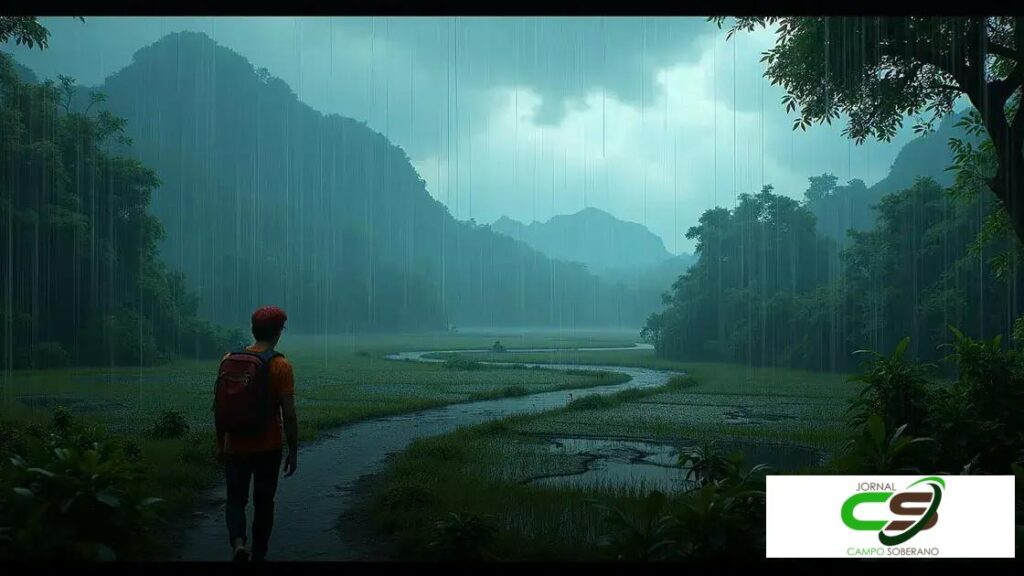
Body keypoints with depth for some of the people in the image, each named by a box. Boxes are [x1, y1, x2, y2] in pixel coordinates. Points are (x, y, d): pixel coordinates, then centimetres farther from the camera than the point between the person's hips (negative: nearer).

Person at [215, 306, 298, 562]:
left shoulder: (229, 360, -1)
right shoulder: (281, 366, -12)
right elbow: (288, 415, -14)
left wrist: (220, 444, 16)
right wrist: (293, 452, -4)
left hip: (235, 446, 2)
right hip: (268, 447, -2)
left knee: (236, 499, 12)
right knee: (263, 502, 13)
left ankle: (239, 544, -12)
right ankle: (258, 555, 21)